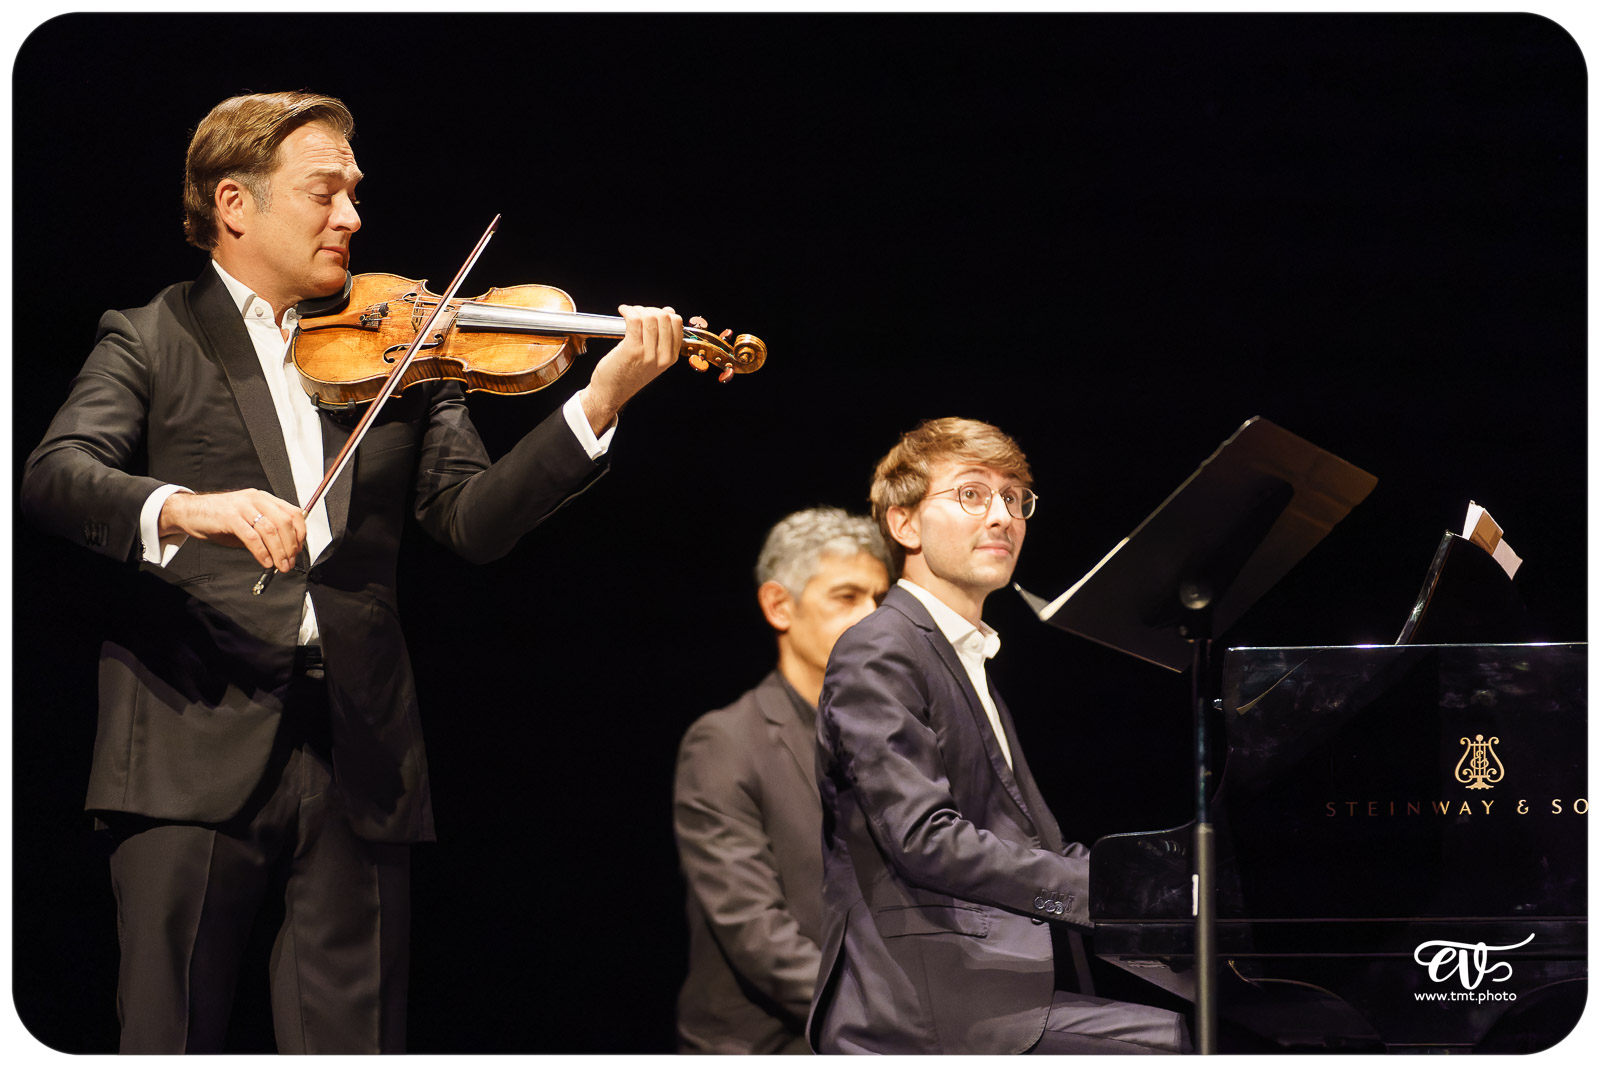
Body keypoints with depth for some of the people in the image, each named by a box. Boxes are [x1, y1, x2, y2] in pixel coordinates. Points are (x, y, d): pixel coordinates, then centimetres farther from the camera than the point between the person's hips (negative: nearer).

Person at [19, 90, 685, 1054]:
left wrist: (598, 404, -9)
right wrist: (184, 507, -30)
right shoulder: (152, 342, 7)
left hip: (357, 754, 3)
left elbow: (474, 519, 5)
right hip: (197, 745, -3)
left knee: (356, 1038, 2)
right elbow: (53, 477, -10)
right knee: (169, 1040, -6)